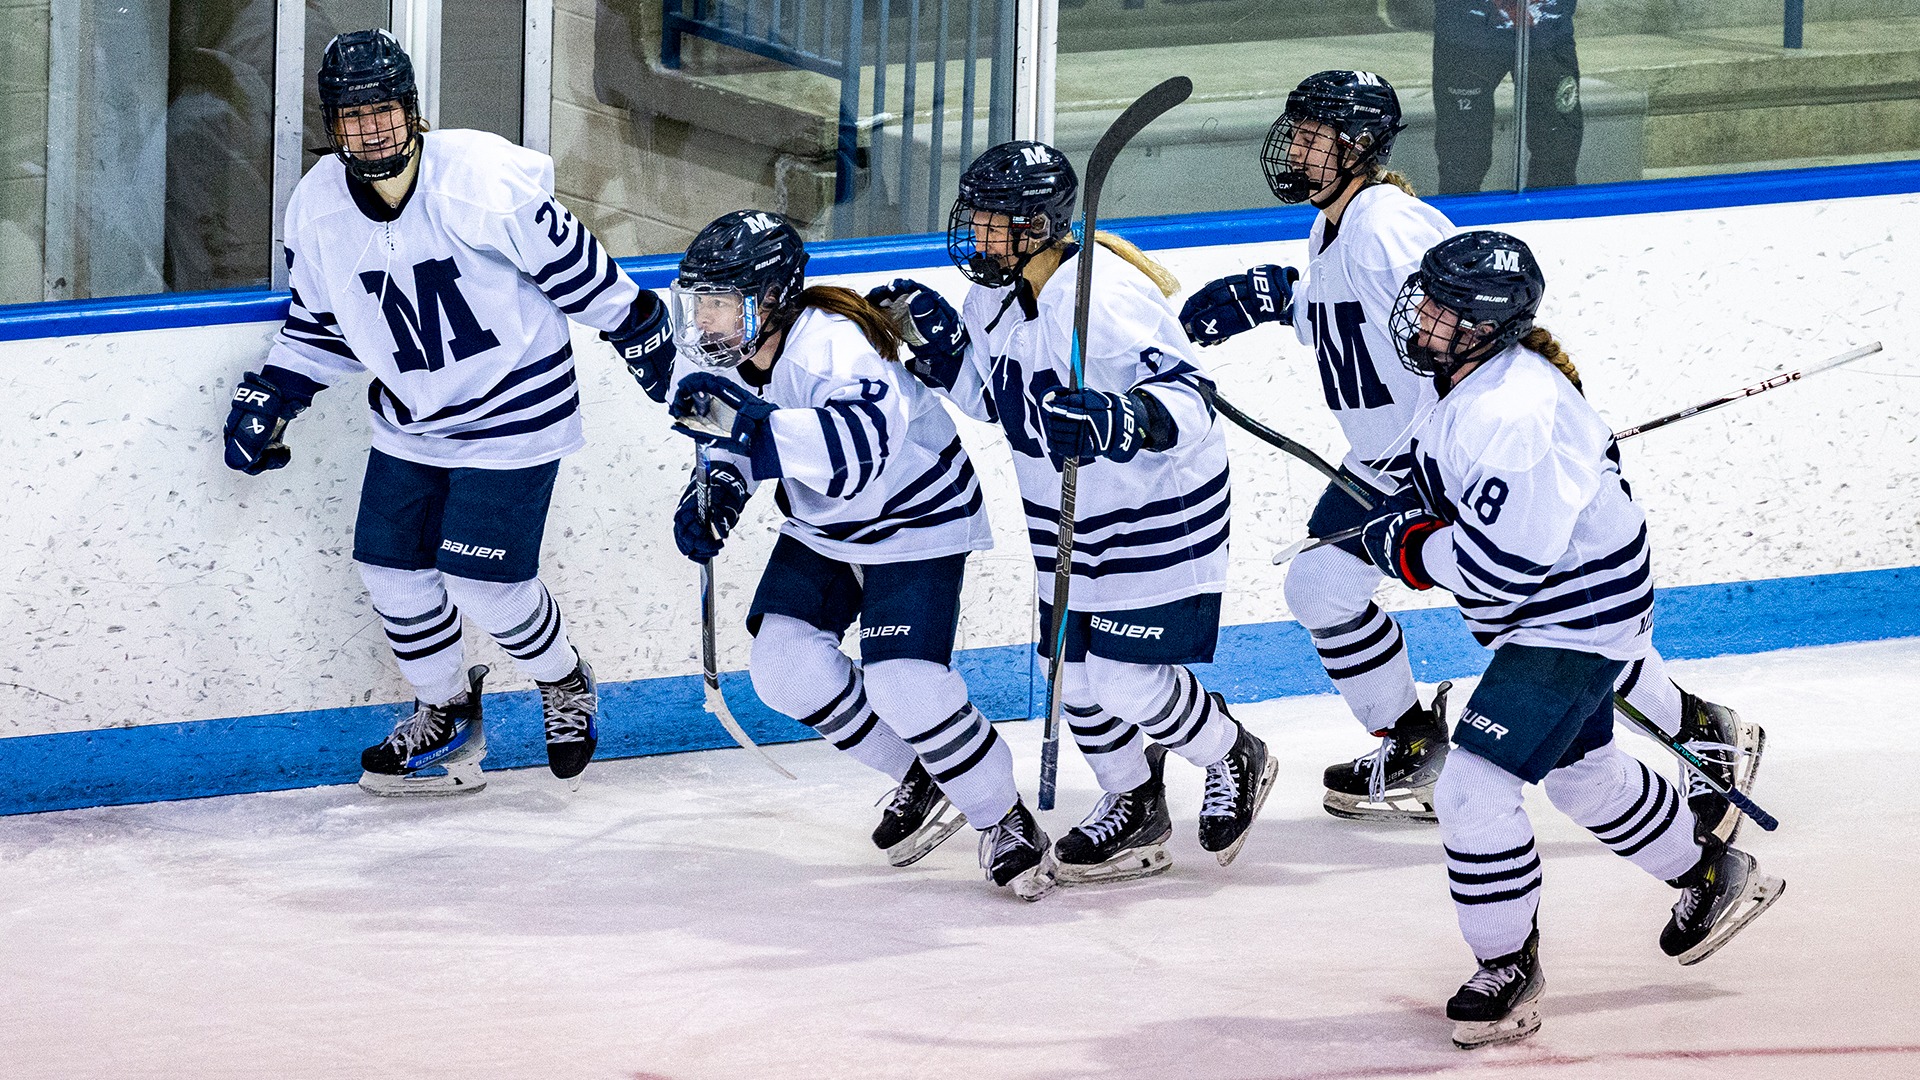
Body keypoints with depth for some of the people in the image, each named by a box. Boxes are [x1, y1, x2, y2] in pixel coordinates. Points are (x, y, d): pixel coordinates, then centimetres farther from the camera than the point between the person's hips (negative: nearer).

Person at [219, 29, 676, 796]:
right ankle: (448, 714, 29)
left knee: (486, 581, -8)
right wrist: (272, 396, 0)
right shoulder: (319, 207, -7)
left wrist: (638, 329, -6)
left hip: (513, 410, -6)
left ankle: (565, 685, 23)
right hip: (412, 421, 6)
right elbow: (321, 321, 9)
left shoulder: (480, 181, -26)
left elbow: (568, 258, -14)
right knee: (392, 563, 6)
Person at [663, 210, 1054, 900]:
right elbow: (742, 441, 11)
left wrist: (743, 424, -60)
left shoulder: (832, 346, -35)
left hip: (915, 524, -8)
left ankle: (1004, 819, 3)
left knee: (903, 682, -19)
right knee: (785, 669, -4)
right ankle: (921, 782, 17)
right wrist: (716, 489, -10)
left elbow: (865, 445, -54)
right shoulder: (738, 355, -9)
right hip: (822, 527, 8)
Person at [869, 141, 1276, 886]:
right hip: (1070, 521, 9)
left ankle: (1235, 761, 21)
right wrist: (937, 343, -3)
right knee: (1073, 669, 12)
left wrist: (1122, 420, -54)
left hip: (1159, 513, -9)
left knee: (1127, 681, -8)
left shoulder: (1104, 300, -30)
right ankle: (1134, 812, 32)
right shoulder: (993, 295, -2)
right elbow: (990, 397, 13)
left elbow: (1188, 398, -35)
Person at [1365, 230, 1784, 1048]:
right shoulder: (1472, 374, 0)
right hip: (1546, 616, 11)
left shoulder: (1511, 414, -32)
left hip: (1571, 623, -11)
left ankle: (1508, 971, 1)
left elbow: (1507, 565, -34)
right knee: (1584, 773, 28)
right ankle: (1713, 875, 49)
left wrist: (1413, 550, -20)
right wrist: (1419, 512, 4)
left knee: (1474, 788, -15)